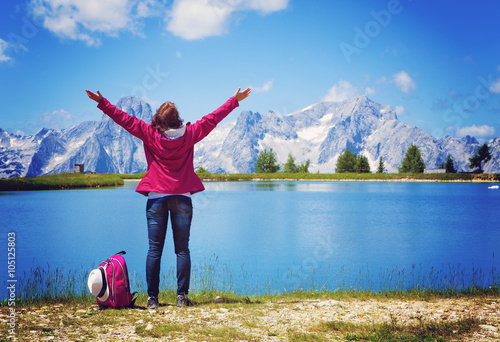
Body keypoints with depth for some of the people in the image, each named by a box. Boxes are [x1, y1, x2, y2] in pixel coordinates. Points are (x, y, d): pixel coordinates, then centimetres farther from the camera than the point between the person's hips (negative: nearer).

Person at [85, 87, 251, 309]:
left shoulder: (150, 134, -3)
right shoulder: (188, 134, -1)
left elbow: (125, 119, 3)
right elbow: (212, 118, 7)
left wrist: (102, 103, 13)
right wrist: (235, 100, 17)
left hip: (156, 197, 0)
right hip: (182, 197, 0)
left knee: (154, 250, 3)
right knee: (182, 249, 5)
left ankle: (152, 297, 4)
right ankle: (182, 296, 5)